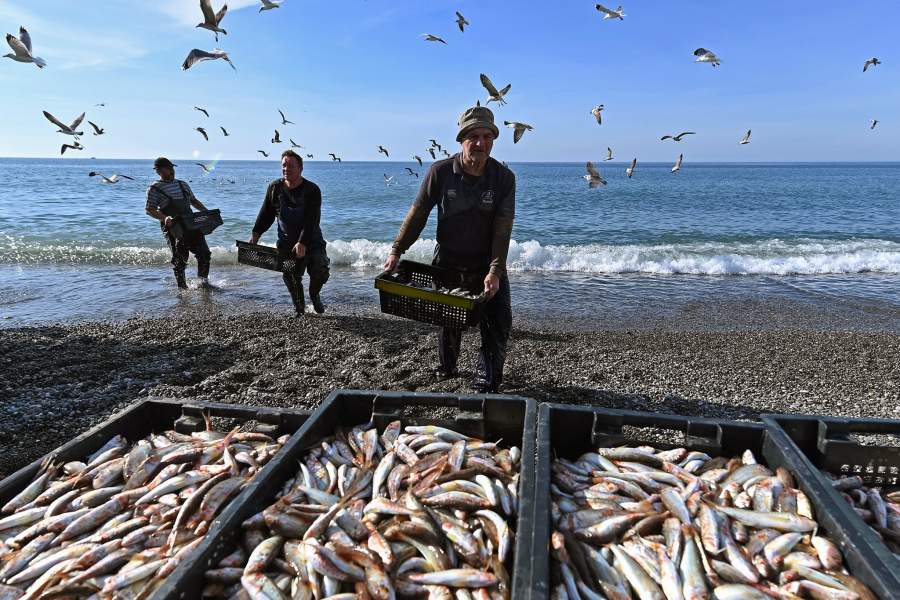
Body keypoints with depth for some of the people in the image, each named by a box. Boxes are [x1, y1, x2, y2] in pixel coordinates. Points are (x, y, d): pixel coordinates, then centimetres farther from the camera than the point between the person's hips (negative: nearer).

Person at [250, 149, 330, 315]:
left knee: (320, 272, -14)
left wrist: (302, 243, -31)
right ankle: (299, 310, 21)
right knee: (291, 278, 1)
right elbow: (266, 214, 9)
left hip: (312, 242, -2)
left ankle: (314, 295, 19)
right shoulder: (274, 188, 1)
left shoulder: (312, 190, -12)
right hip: (286, 244, 2)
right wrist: (256, 234, -1)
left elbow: (311, 220, -21)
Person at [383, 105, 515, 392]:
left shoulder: (504, 177, -11)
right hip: (447, 262, 0)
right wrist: (396, 251, -10)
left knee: (499, 324, -5)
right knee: (449, 323, 13)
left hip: (487, 264, 0)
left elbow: (503, 228, -15)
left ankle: (486, 384, 9)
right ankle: (447, 369, 40)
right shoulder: (440, 172, -12)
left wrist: (495, 271, -23)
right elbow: (418, 213, -6)